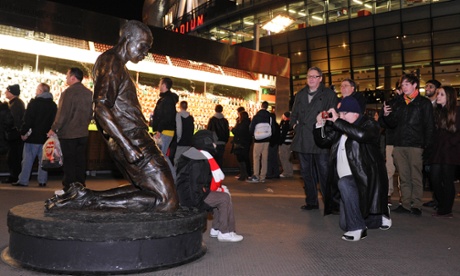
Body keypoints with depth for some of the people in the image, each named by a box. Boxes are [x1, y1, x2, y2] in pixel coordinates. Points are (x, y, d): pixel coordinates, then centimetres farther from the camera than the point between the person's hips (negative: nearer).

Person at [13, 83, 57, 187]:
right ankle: (42, 180, 9)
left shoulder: (34, 103, -9)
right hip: (46, 136, 5)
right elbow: (54, 120, 11)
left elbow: (28, 120, -12)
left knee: (27, 159, 2)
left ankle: (23, 180, 5)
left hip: (33, 136, -5)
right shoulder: (53, 105, 7)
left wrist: (23, 132, -6)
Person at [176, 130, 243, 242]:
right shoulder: (198, 162, -22)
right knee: (225, 198, -10)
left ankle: (216, 229, 19)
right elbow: (196, 186, -26)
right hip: (192, 196, -11)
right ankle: (225, 232, -1)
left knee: (222, 194, 17)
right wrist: (208, 191, -9)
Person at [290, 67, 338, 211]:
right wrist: (295, 124, 7)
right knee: (306, 172, 11)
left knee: (324, 172, -4)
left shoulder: (329, 94, 2)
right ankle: (311, 202, 23)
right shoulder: (300, 95, 17)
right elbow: (294, 114, 23)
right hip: (302, 141, 5)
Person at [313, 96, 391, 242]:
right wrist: (320, 124, -1)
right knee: (345, 224, 10)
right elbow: (322, 141, 15)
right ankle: (380, 216, 35)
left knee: (344, 184, -39)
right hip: (347, 181, 8)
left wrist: (338, 122, -27)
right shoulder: (340, 128, 11)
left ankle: (357, 228, -23)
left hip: (365, 178, -7)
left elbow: (361, 134, -32)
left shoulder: (370, 125, -9)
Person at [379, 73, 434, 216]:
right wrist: (386, 115, -4)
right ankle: (405, 204, 13)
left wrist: (426, 145, -10)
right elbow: (392, 124, 17)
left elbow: (429, 127, -1)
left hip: (415, 145, -4)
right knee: (403, 177, 7)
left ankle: (416, 205, 5)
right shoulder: (398, 102, 17)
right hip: (399, 145, 4)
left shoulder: (424, 103, 4)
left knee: (416, 177, -2)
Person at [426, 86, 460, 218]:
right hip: (436, 151, 5)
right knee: (435, 179, 2)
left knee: (447, 181, -1)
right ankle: (442, 206, 18)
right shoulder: (436, 111, 14)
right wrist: (430, 146, 2)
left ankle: (446, 210, 8)